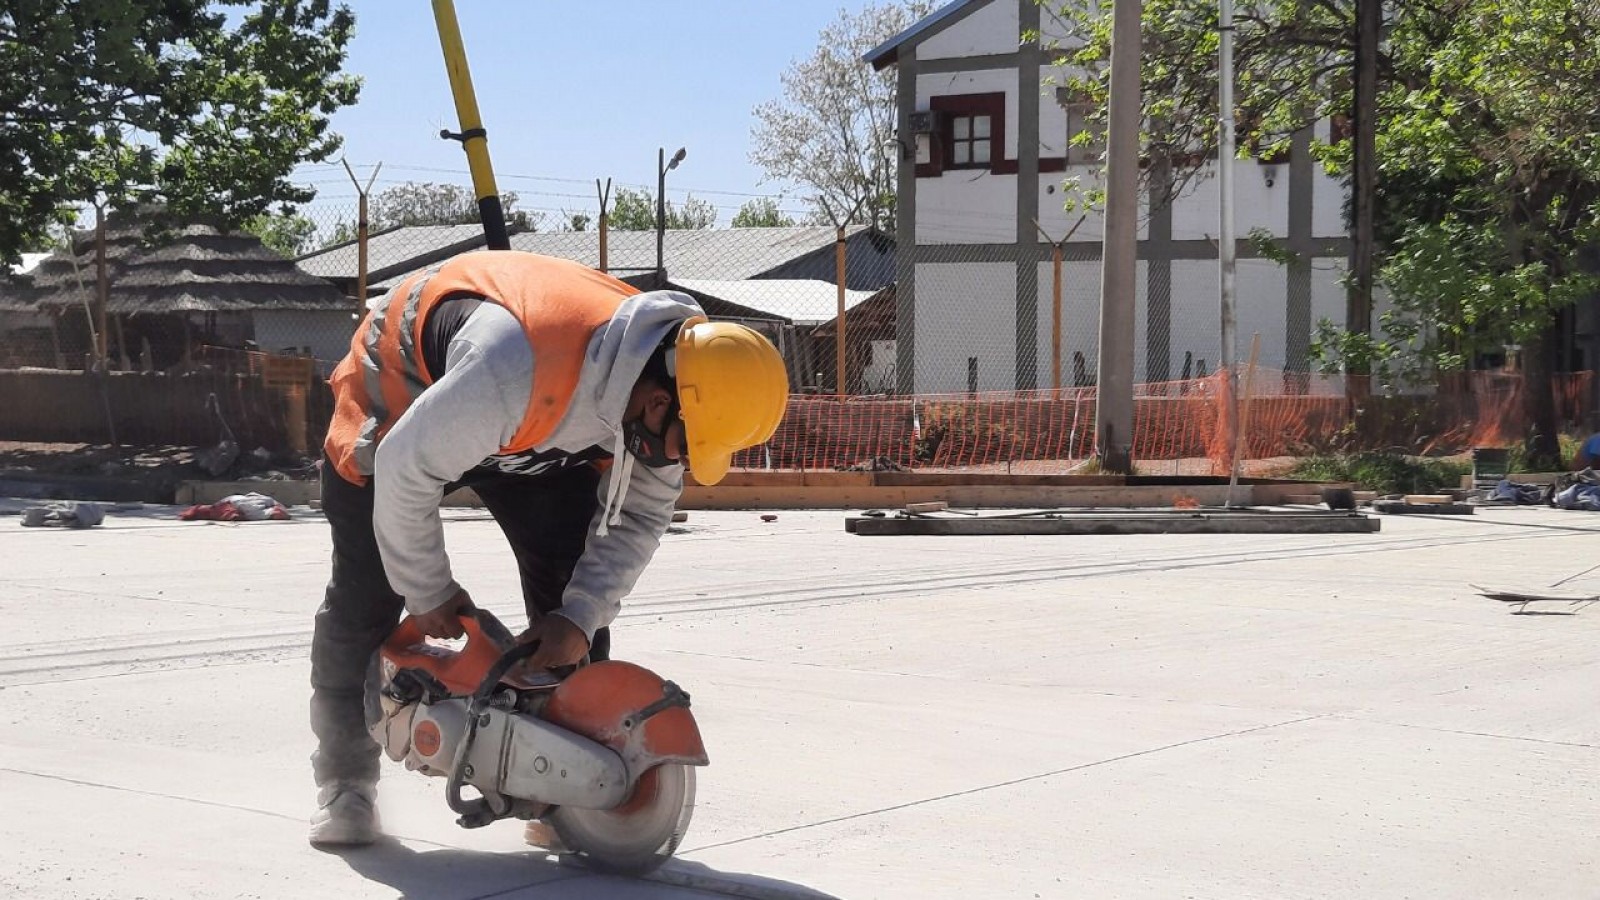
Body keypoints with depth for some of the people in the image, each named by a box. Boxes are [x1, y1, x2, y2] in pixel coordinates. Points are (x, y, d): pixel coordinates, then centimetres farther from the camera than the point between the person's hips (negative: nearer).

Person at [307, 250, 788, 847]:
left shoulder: (672, 375, -25)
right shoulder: (519, 366, -47)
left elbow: (637, 517, -12)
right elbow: (407, 468, -35)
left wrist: (580, 619, -24)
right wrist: (428, 592, -21)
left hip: (537, 423, 5)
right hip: (402, 385, -5)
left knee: (572, 578, -6)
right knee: (367, 592, -6)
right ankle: (343, 777, 9)